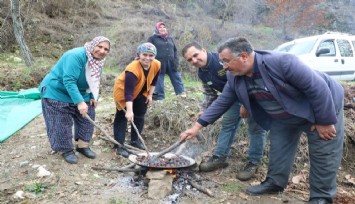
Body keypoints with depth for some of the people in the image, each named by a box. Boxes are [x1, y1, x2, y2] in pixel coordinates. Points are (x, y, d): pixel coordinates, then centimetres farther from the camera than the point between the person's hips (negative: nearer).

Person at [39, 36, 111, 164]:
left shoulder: (98, 61, -6)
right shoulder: (76, 56, -33)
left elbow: (94, 81, 9)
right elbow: (69, 81, -39)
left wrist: (93, 97, -2)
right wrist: (79, 102, -44)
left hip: (79, 92, 8)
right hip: (57, 92, -8)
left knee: (87, 118, 8)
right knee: (62, 123, -3)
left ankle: (83, 145, 22)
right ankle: (66, 150, 14)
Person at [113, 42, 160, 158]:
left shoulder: (156, 65, -18)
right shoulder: (132, 69, -38)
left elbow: (153, 80, 2)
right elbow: (128, 92, -42)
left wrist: (150, 95, 0)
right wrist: (129, 111, -48)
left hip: (141, 93, 7)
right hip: (124, 92, -6)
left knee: (140, 117, 12)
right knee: (122, 117, -6)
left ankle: (135, 141, 27)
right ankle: (119, 145, -2)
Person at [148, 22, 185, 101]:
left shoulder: (170, 38, 22)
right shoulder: (152, 38, 6)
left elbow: (175, 50, 21)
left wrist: (176, 60, 6)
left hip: (171, 63, 4)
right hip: (159, 64, -4)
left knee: (177, 79, 4)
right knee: (159, 81, 0)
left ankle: (182, 94, 12)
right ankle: (159, 98, 8)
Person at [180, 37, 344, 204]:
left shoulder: (282, 62, -36)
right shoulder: (234, 77, -14)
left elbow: (318, 88, -30)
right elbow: (221, 103, -6)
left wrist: (324, 121, -22)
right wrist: (197, 126, -10)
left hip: (323, 106, -6)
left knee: (323, 156, 1)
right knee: (277, 150, 12)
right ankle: (275, 183, 32)